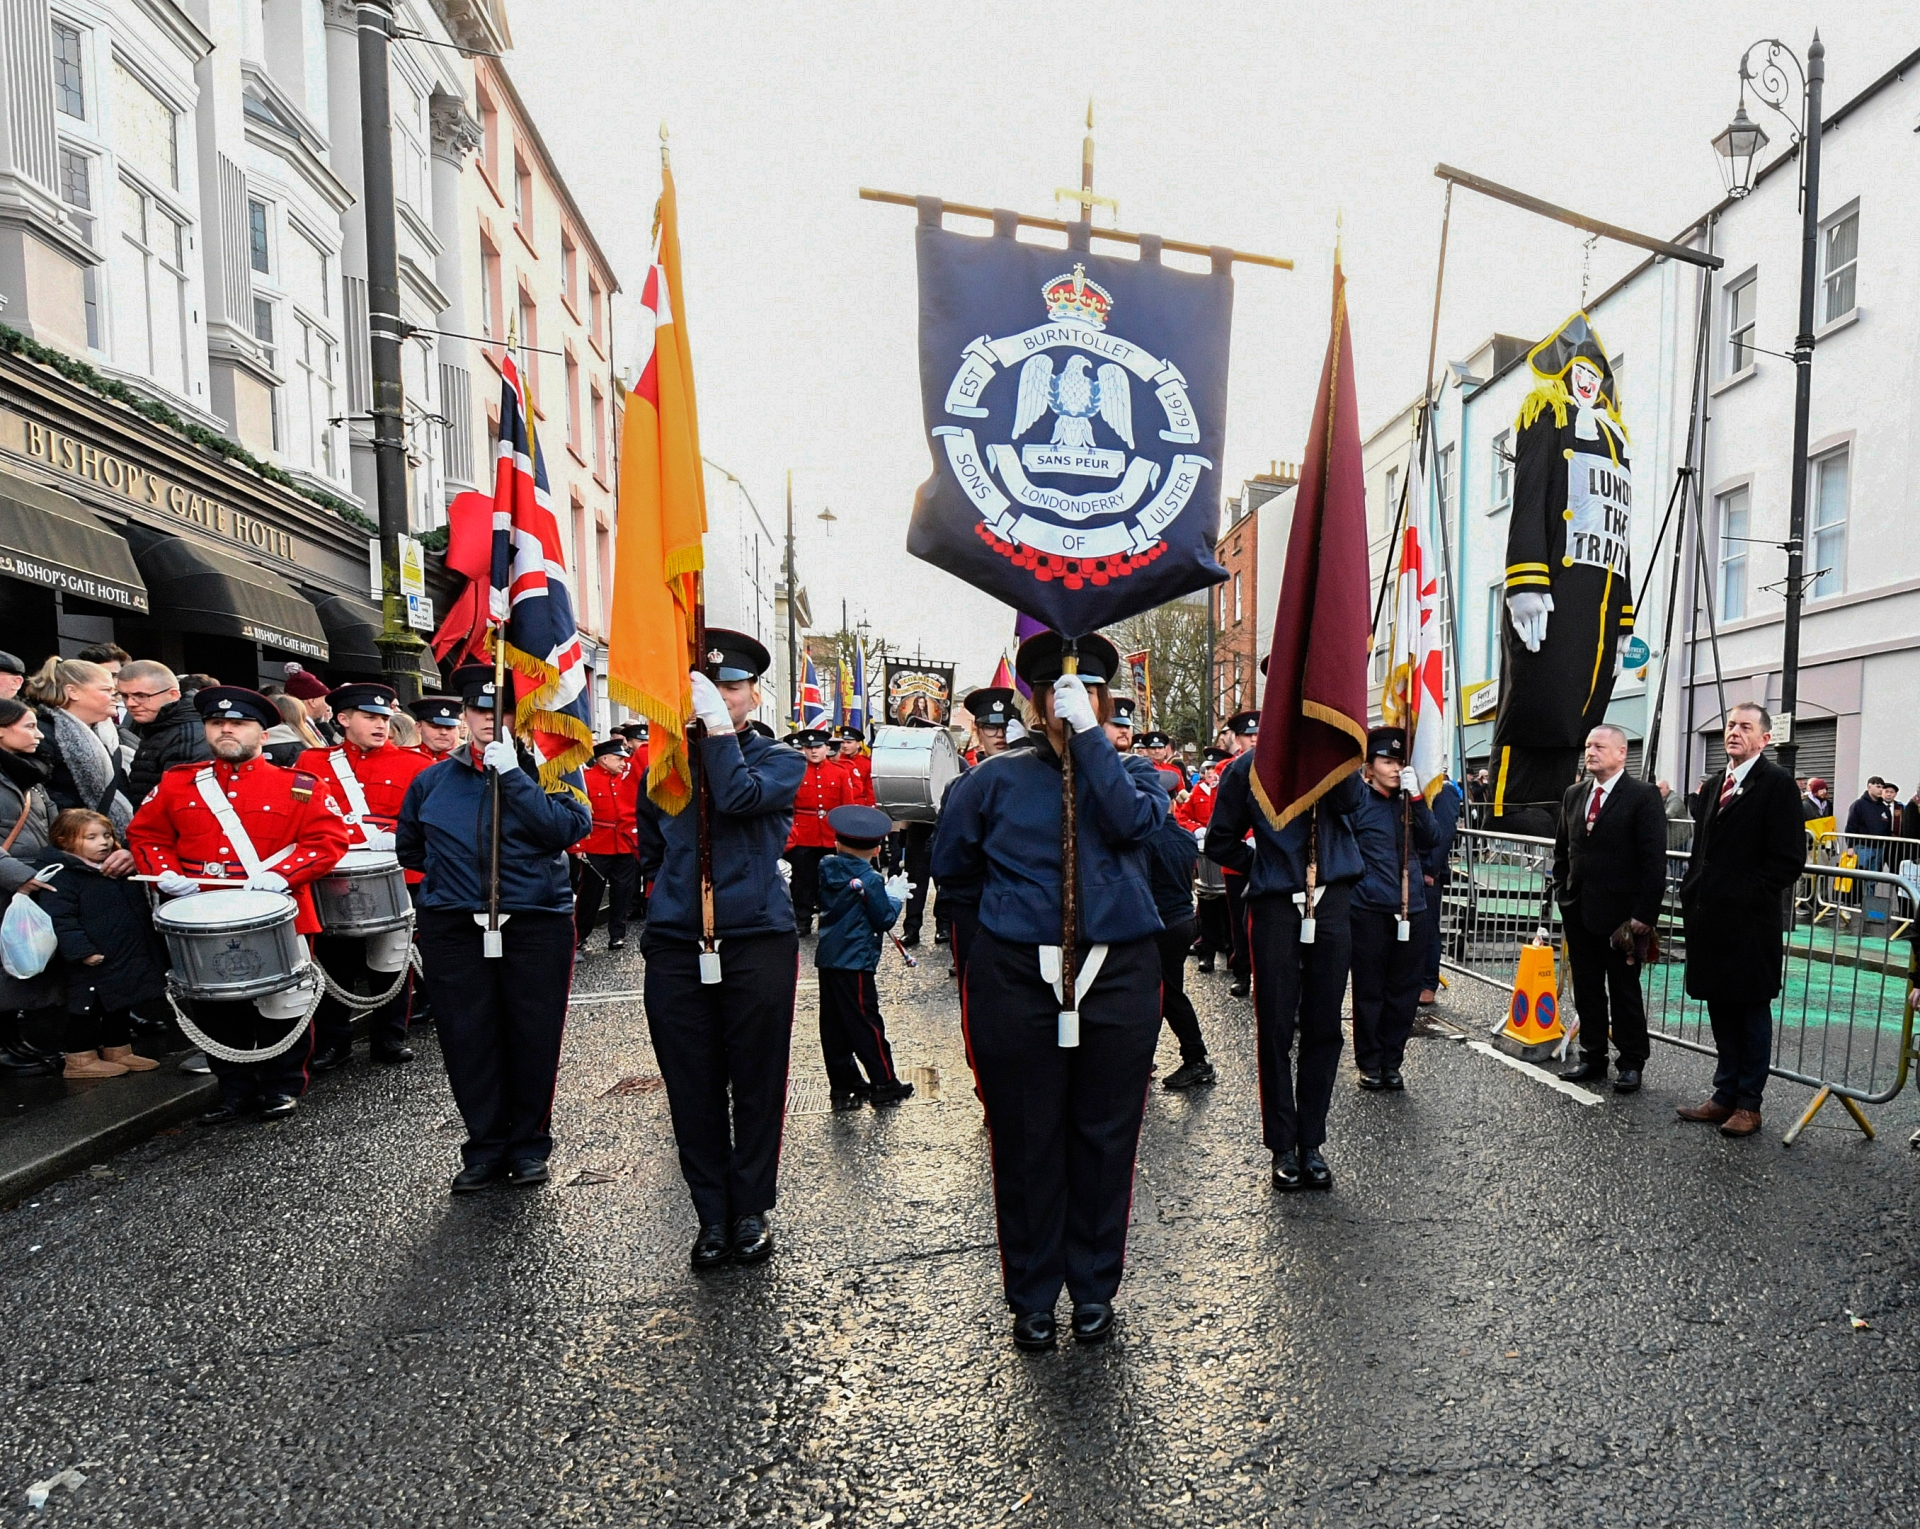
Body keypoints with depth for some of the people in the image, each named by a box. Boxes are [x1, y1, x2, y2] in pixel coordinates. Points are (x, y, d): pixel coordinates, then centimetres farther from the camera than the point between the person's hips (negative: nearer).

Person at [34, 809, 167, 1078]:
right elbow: (60, 919, -21)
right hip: (95, 963, -8)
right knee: (87, 1009, 2)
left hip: (130, 959, 8)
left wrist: (150, 943, 22)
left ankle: (119, 1051, 28)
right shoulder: (61, 875, -13)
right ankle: (80, 1060, 12)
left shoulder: (122, 870, 13)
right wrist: (81, 950, -26)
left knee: (120, 1006, 17)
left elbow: (141, 909, 24)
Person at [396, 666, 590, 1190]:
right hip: (454, 929, 3)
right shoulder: (431, 780, 10)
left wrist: (512, 774, -20)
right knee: (468, 1040, 6)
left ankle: (529, 1147, 21)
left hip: (536, 924, -2)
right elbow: (408, 849, 24)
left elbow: (568, 828, -18)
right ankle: (485, 1149, 21)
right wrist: (451, 872, 14)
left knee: (534, 1040, 4)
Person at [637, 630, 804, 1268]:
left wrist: (718, 723, -18)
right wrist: (678, 891, 13)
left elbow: (739, 796, -21)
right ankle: (712, 1215, 24)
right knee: (693, 1089, 9)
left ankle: (751, 1211, 24)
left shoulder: (779, 761, 2)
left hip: (758, 942, -2)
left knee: (756, 1083, 8)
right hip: (675, 947, 3)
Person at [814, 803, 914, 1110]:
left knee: (834, 1026, 10)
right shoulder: (870, 880, -14)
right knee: (866, 1025, 1)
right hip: (856, 963, -7)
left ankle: (843, 1085, 19)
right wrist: (896, 896, 7)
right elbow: (884, 920, -10)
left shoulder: (826, 869, 4)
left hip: (828, 959, 7)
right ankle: (884, 1085, 10)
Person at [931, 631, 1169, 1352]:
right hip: (1017, 979, 0)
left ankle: (1094, 1289, 32)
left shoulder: (1133, 771, 6)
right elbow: (947, 859, 13)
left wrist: (1088, 734, -18)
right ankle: (1032, 1298, 28)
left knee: (1106, 1139, 11)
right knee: (1025, 1141, 9)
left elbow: (1133, 821, -17)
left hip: (1119, 975, 1)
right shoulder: (1001, 776, 5)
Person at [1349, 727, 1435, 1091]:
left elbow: (1428, 841, -3)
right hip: (1370, 910, -4)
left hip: (1408, 909, 4)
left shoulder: (1407, 801, 10)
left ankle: (1392, 1062, 23)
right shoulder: (1357, 801, -3)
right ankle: (1369, 1064, 18)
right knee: (1369, 990, 5)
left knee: (1403, 991, 10)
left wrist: (1417, 798, -10)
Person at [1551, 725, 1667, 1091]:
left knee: (1624, 991, 7)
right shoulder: (1573, 794, 10)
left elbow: (1654, 861, -12)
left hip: (1621, 914, -5)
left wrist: (1644, 914, -15)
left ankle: (1631, 1063, 20)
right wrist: (1563, 896, 8)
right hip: (1578, 911, 6)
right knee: (1587, 990, 12)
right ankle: (1592, 1058, 22)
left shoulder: (1643, 796, -8)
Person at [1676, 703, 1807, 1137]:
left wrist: (1749, 895, -14)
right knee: (1721, 1008, 13)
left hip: (1752, 920, -7)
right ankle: (1725, 1096, 24)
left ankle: (1748, 1104, 14)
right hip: (1710, 917, 7)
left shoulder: (1777, 784, -7)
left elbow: (1789, 858, -12)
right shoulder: (1712, 786, 15)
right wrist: (1692, 893, 8)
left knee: (1752, 1010, 5)